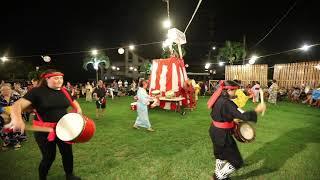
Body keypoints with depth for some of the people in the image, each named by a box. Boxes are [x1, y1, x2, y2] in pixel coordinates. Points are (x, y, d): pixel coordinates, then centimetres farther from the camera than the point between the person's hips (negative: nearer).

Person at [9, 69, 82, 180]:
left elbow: (75, 103, 16)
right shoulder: (37, 91, -12)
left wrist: (79, 114, -2)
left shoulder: (64, 91, 2)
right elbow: (17, 105, -21)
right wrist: (17, 119, -41)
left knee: (67, 153, 14)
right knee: (49, 156, 8)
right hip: (44, 131, -4)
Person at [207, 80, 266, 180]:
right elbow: (242, 115, -30)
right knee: (236, 161, 8)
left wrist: (232, 120, 10)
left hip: (215, 131, 10)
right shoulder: (227, 103, -27)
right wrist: (257, 110, -19)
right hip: (222, 134, -10)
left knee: (221, 153, 31)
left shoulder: (219, 99, 2)